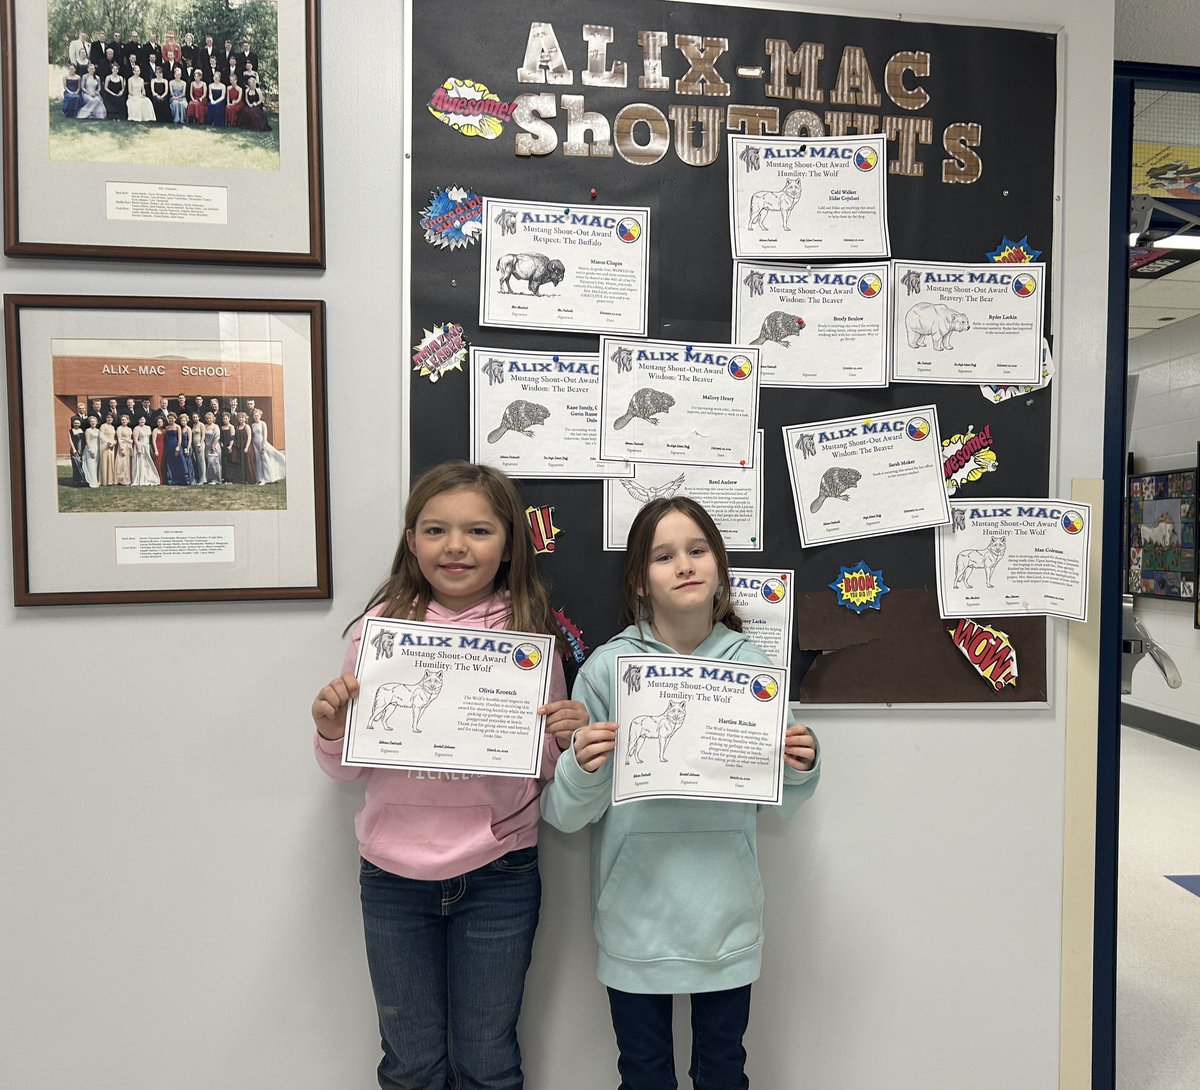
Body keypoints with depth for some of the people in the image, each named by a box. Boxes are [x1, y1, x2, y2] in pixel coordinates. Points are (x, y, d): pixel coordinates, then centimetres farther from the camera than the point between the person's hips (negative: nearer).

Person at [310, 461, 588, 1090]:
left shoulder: (530, 634, -8)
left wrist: (567, 740, -19)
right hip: (393, 875, 1)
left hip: (498, 876, -1)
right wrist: (331, 728, -17)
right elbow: (346, 768, 3)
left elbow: (545, 769, 2)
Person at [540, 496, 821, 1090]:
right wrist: (583, 769, -28)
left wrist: (801, 767, -14)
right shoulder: (607, 668, -10)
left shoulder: (751, 666, -4)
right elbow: (563, 814, -8)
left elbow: (780, 800, 7)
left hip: (726, 917, 2)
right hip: (635, 915, -1)